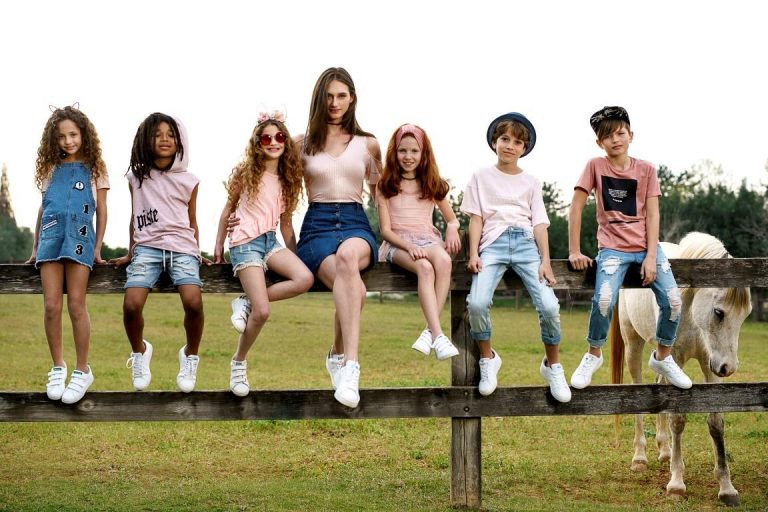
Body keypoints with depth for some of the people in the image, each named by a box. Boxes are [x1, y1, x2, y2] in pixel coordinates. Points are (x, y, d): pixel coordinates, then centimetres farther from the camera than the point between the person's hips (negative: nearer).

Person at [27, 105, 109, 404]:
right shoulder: (51, 168, 16)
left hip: (80, 238, -3)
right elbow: (43, 209, 19)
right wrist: (35, 247, 16)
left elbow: (102, 210, 9)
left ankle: (82, 371, 2)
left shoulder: (94, 169, 10)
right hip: (51, 237, 3)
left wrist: (97, 248, 2)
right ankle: (58, 367, 8)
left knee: (76, 305, -6)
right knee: (51, 306, -5)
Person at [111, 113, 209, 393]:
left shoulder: (188, 181, 9)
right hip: (147, 247, 1)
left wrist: (196, 254, 15)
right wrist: (130, 252, 21)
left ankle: (190, 356, -1)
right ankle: (140, 351, 8)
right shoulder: (136, 176, 11)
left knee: (193, 302, -28)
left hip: (182, 247, -1)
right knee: (131, 305, -23)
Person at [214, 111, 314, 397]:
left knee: (305, 280, -25)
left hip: (271, 241, 5)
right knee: (262, 312, -19)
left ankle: (246, 303, -7)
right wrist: (218, 246, 10)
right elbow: (228, 210, 9)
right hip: (246, 243, -5)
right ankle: (239, 363, 3)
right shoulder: (245, 172, 2)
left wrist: (294, 257, 13)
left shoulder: (287, 180, 14)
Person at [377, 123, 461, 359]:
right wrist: (409, 246, -18)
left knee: (444, 260, -36)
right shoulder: (387, 187, 10)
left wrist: (452, 227, -6)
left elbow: (452, 219, 21)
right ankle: (438, 335, -47)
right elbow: (386, 230, 2)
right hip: (398, 243, -2)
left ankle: (430, 331, -40)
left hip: (428, 240, 2)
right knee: (425, 267, -37)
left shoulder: (433, 186, 19)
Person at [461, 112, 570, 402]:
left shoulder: (531, 182, 20)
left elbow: (539, 223, 12)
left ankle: (552, 365, 3)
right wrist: (474, 254, -4)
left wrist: (545, 261, -2)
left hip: (526, 242, 1)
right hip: (493, 242, -1)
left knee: (549, 306, -21)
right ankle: (488, 359, -2)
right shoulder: (482, 177, 17)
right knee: (477, 303, -27)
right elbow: (476, 218, 10)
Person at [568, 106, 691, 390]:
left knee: (673, 300, -15)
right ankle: (593, 355, -1)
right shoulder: (595, 166, 0)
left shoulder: (646, 170, 5)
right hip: (613, 248, -2)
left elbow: (652, 214, 0)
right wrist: (574, 251, -7)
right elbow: (576, 208, -2)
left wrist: (651, 256, -10)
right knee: (604, 299, -28)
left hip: (647, 246, 2)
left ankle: (662, 357, 11)